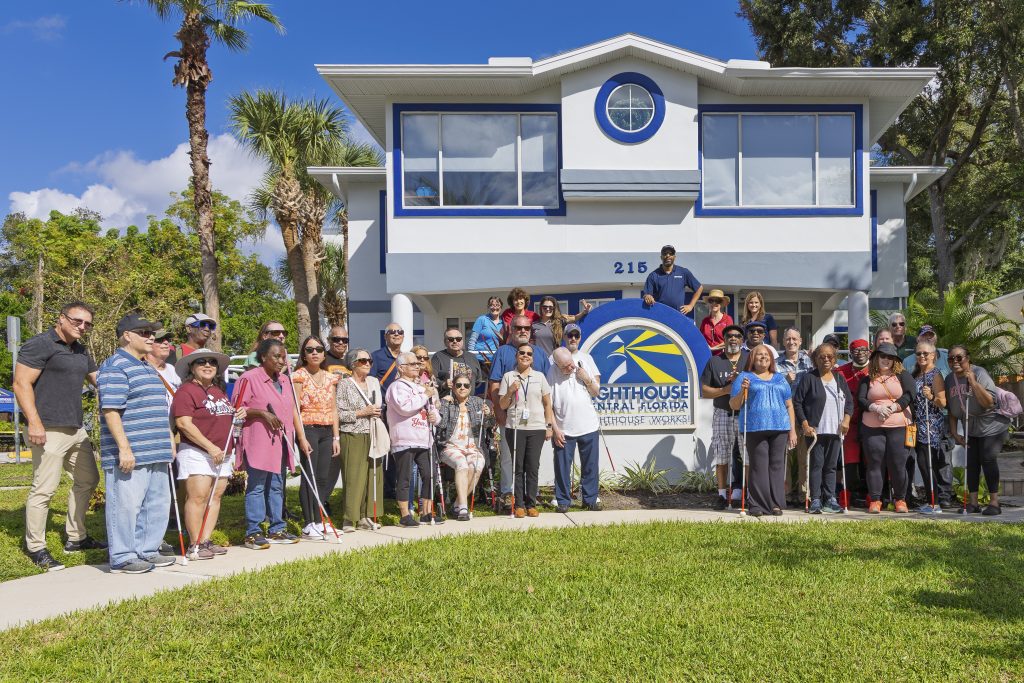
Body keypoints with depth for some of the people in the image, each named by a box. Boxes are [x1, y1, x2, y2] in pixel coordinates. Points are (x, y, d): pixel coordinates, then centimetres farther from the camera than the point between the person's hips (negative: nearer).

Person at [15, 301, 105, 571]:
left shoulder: (81, 351, 17)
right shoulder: (40, 345, -9)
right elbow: (21, 384, -14)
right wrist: (34, 422, -23)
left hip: (76, 430, 10)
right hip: (49, 430, -9)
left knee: (87, 480, 16)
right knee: (44, 488, -6)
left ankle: (76, 537, 28)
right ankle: (35, 547, 6)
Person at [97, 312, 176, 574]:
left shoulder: (148, 368, 21)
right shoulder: (115, 367, -9)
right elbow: (111, 410, -18)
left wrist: (168, 442, 24)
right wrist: (124, 448, -23)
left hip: (156, 454, 10)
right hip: (131, 454, -10)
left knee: (157, 504, 12)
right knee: (126, 504, -5)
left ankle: (147, 551, 22)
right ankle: (122, 558, 3)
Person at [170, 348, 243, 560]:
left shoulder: (219, 391, 19)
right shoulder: (186, 391, -8)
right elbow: (183, 423, -17)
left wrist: (238, 415, 6)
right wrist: (210, 447, -19)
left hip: (221, 454, 8)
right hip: (196, 453, -8)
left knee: (216, 496, 6)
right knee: (198, 496, -10)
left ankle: (206, 541, 13)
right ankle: (194, 545, -4)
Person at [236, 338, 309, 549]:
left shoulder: (284, 380, 16)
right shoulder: (249, 378, -7)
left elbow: (292, 410, 18)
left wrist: (301, 437, 15)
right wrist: (262, 413, -19)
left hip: (280, 441, 8)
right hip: (258, 442, -7)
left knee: (277, 486, 12)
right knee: (256, 487, -5)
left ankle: (276, 529, 18)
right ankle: (252, 533, 0)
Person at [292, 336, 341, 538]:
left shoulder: (330, 377, 13)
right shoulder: (299, 376, -3)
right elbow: (295, 410, -9)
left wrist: (336, 437, 8)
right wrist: (302, 437, -16)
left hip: (327, 431, 5)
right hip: (308, 429, -5)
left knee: (323, 477, 6)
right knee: (309, 476, -5)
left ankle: (319, 521, 17)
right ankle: (308, 524, 3)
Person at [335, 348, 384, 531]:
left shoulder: (374, 382, 15)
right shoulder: (345, 384, -3)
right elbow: (339, 414, -10)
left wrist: (376, 412, 10)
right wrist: (362, 412, -13)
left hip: (372, 437, 6)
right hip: (352, 438, -6)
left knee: (373, 475, 4)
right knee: (354, 477, -7)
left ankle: (366, 517, 11)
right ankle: (349, 518, 0)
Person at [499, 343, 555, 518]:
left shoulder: (540, 376, 9)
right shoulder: (508, 377, 6)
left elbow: (547, 404, 11)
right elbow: (502, 405, 6)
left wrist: (549, 426, 6)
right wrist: (510, 391, -10)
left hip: (537, 428, 1)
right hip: (515, 428, -1)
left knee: (533, 467, 2)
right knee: (518, 467, 2)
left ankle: (531, 504, 9)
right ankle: (519, 505, 8)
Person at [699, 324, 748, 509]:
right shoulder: (714, 361, 9)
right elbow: (704, 391, 5)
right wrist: (725, 390, -10)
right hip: (723, 415, 0)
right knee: (721, 457, 2)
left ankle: (742, 491, 4)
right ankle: (722, 495, 9)